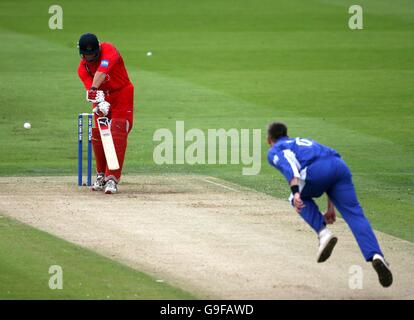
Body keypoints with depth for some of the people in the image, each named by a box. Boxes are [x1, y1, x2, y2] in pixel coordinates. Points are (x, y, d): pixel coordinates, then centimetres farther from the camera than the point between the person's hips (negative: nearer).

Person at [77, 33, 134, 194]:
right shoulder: (82, 68, -8)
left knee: (117, 136, -15)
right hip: (103, 100, 5)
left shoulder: (108, 50, -20)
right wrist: (99, 103, -44)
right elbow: (91, 89, -24)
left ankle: (112, 179, -21)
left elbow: (102, 71, -40)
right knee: (97, 136, 2)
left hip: (122, 97, -5)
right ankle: (101, 176, 20)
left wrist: (94, 88, -57)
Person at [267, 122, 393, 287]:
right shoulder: (304, 142, 44)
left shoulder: (274, 151, 24)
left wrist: (295, 192, -15)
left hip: (317, 171, -5)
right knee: (355, 214, -4)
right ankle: (376, 255, -26)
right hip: (340, 166, 5)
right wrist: (331, 208, 39)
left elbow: (288, 165, -2)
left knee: (300, 198, 26)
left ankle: (323, 233, 4)